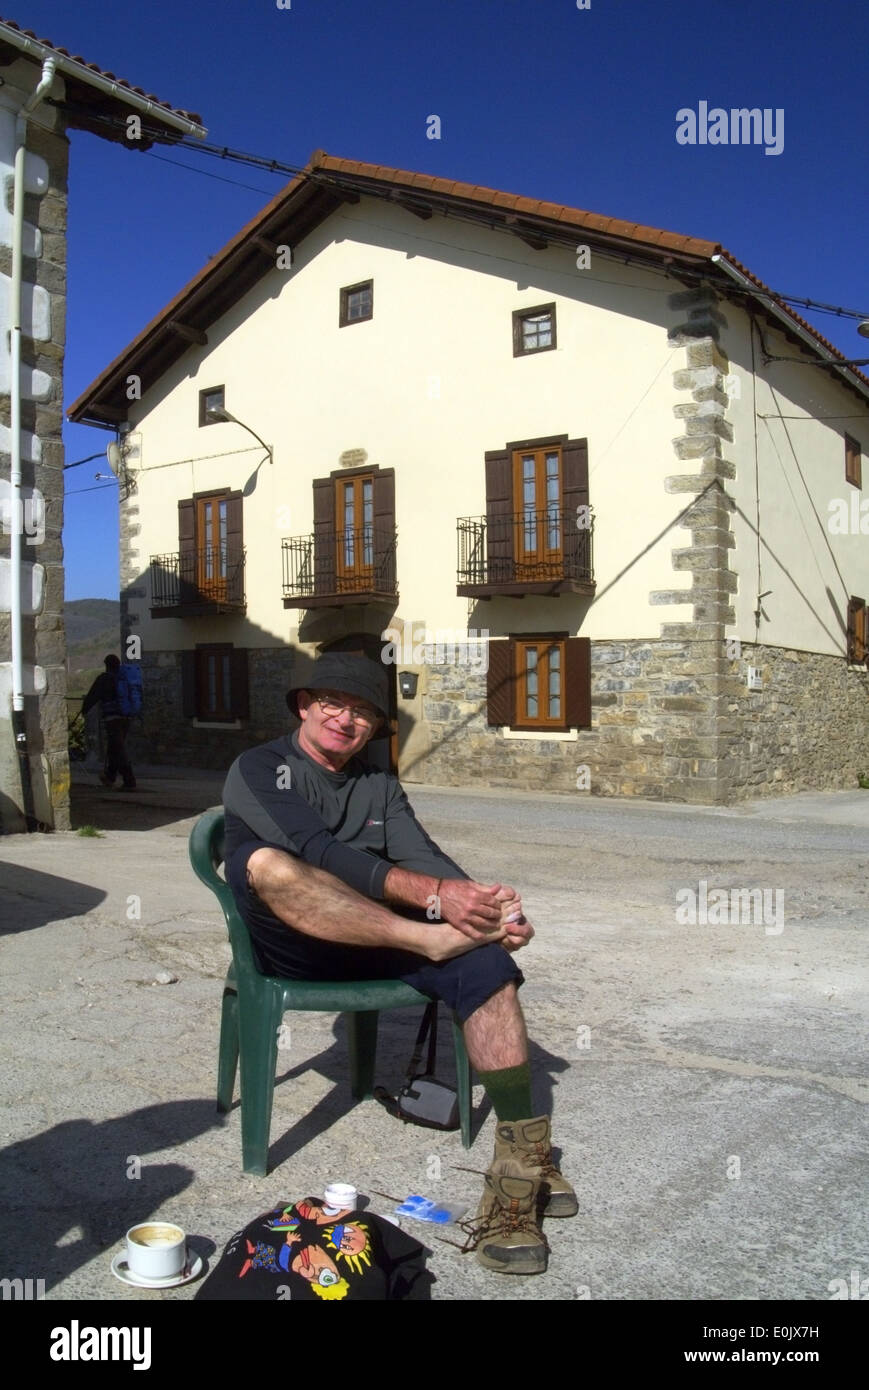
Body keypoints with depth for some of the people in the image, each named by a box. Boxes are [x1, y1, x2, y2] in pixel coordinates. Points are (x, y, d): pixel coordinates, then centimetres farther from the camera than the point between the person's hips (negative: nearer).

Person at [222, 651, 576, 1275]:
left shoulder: (379, 787, 19)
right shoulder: (259, 770, -2)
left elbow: (421, 854, 2)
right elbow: (315, 849, -19)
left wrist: (485, 903, -20)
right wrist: (433, 895, -30)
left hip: (374, 941, 5)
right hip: (289, 947, -4)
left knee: (484, 959, -21)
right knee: (265, 860, -34)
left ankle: (522, 1161, -22)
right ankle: (432, 940, -33)